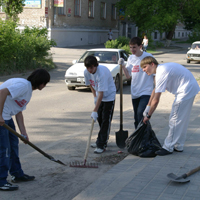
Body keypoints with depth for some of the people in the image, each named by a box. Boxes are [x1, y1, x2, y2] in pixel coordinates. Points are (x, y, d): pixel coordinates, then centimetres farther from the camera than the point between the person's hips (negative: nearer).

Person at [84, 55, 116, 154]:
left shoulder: (102, 73, -35)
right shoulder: (86, 72, -12)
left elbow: (101, 93, -36)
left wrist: (95, 110, -37)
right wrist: (94, 96, 2)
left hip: (109, 96, -7)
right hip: (99, 96, 7)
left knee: (106, 121, -8)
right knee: (99, 119, 13)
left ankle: (101, 145, -6)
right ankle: (101, 141, 28)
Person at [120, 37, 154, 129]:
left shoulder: (148, 56, -7)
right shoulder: (131, 58, 9)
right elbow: (128, 76, 13)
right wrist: (123, 66, -2)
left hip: (146, 92, -6)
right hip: (135, 93, 6)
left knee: (141, 113, -22)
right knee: (136, 118, 12)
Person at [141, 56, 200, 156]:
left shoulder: (161, 73, -21)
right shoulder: (162, 69, 11)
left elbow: (156, 100, -19)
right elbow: (155, 90, 22)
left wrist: (148, 115, -8)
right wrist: (148, 106, 25)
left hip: (186, 90, -10)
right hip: (191, 87, 10)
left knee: (175, 119, -4)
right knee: (182, 119, 17)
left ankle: (168, 147, 3)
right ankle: (178, 146, 26)